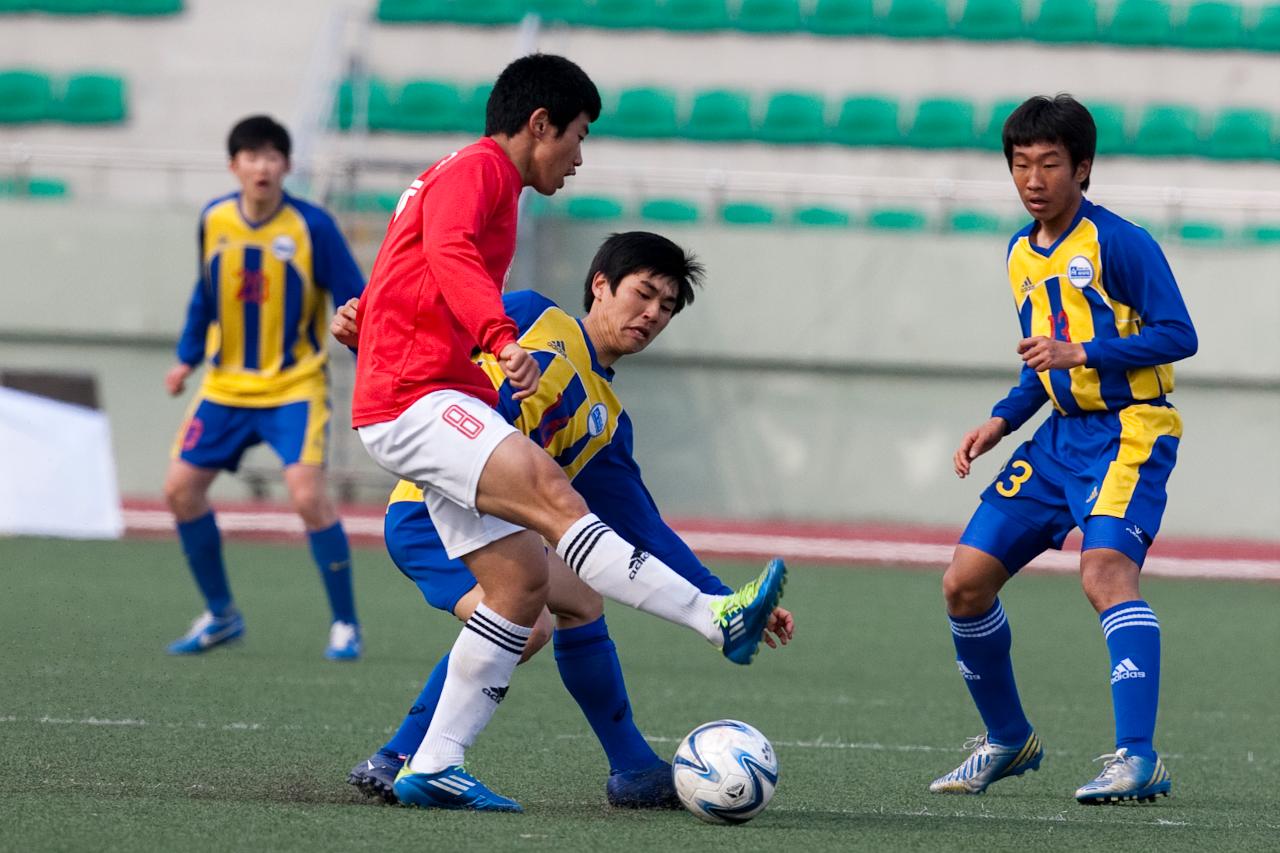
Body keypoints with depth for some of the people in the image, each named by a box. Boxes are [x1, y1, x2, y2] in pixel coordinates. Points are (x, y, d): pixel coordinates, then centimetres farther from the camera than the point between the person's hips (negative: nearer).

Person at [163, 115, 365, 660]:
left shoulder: (312, 227, -15)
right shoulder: (214, 221, -2)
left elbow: (354, 302, -11)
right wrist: (187, 359, 13)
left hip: (295, 386, -5)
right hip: (226, 385, 5)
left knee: (307, 494, -21)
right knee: (181, 488, 0)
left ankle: (345, 625, -7)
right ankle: (220, 615, 18)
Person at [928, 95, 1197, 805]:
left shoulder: (1118, 242, -11)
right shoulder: (1022, 254, 14)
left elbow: (1178, 335, -16)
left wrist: (1082, 354, -24)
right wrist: (1001, 421, 11)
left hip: (1129, 432, -8)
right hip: (1061, 434, 8)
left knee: (1104, 571, -30)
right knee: (964, 583, 4)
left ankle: (1138, 759, -35)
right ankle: (1008, 740, 24)